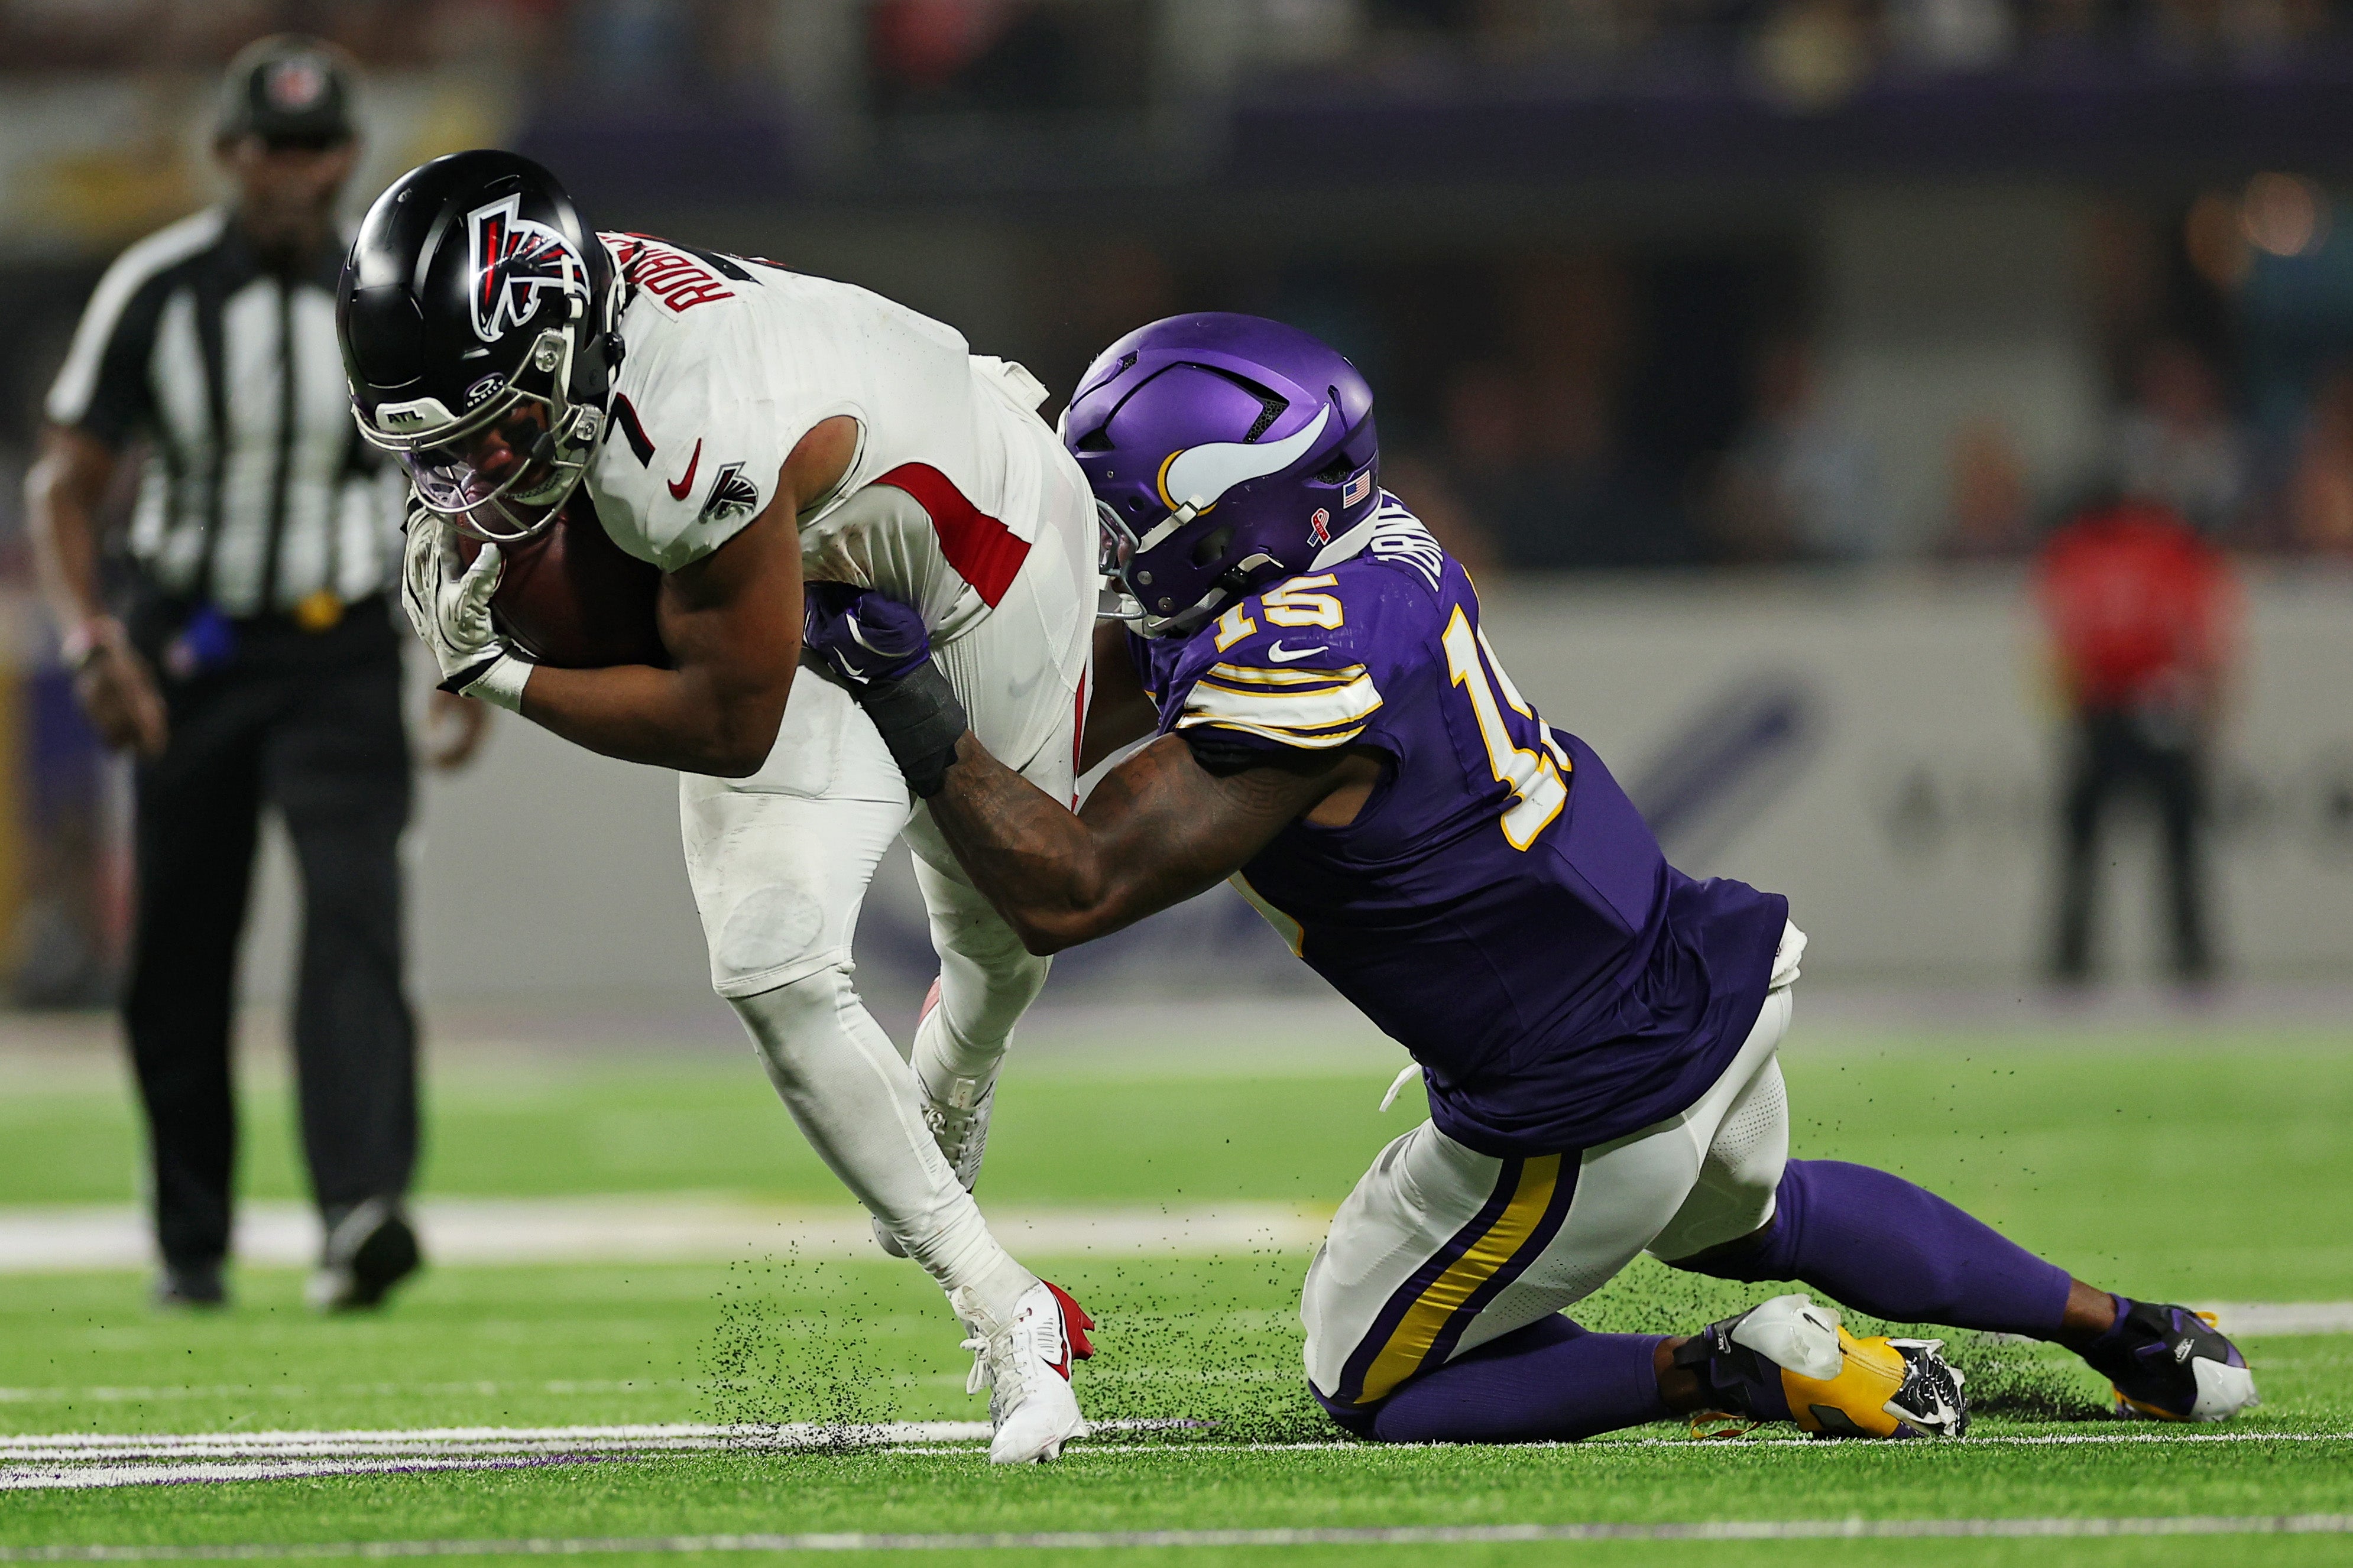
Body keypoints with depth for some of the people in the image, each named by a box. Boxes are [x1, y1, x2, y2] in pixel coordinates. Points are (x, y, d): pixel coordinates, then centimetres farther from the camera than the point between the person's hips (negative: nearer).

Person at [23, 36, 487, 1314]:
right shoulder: (154, 291, -4)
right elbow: (65, 486, -1)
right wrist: (89, 637, -15)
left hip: (340, 657, -1)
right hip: (187, 655, 1)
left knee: (353, 921, -19)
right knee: (176, 961, 6)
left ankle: (361, 1216, -32)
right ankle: (191, 1243, 22)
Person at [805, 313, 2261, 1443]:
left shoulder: (1300, 680, -28)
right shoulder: (1368, 542, -1)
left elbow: (1070, 889, -27)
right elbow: (1103, 707, 12)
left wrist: (914, 704, -29)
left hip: (1588, 1122, -9)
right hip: (1713, 977, 9)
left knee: (1381, 1389, 12)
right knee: (1749, 1212, 39)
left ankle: (1739, 1367, -3)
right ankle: (2127, 1329, 37)